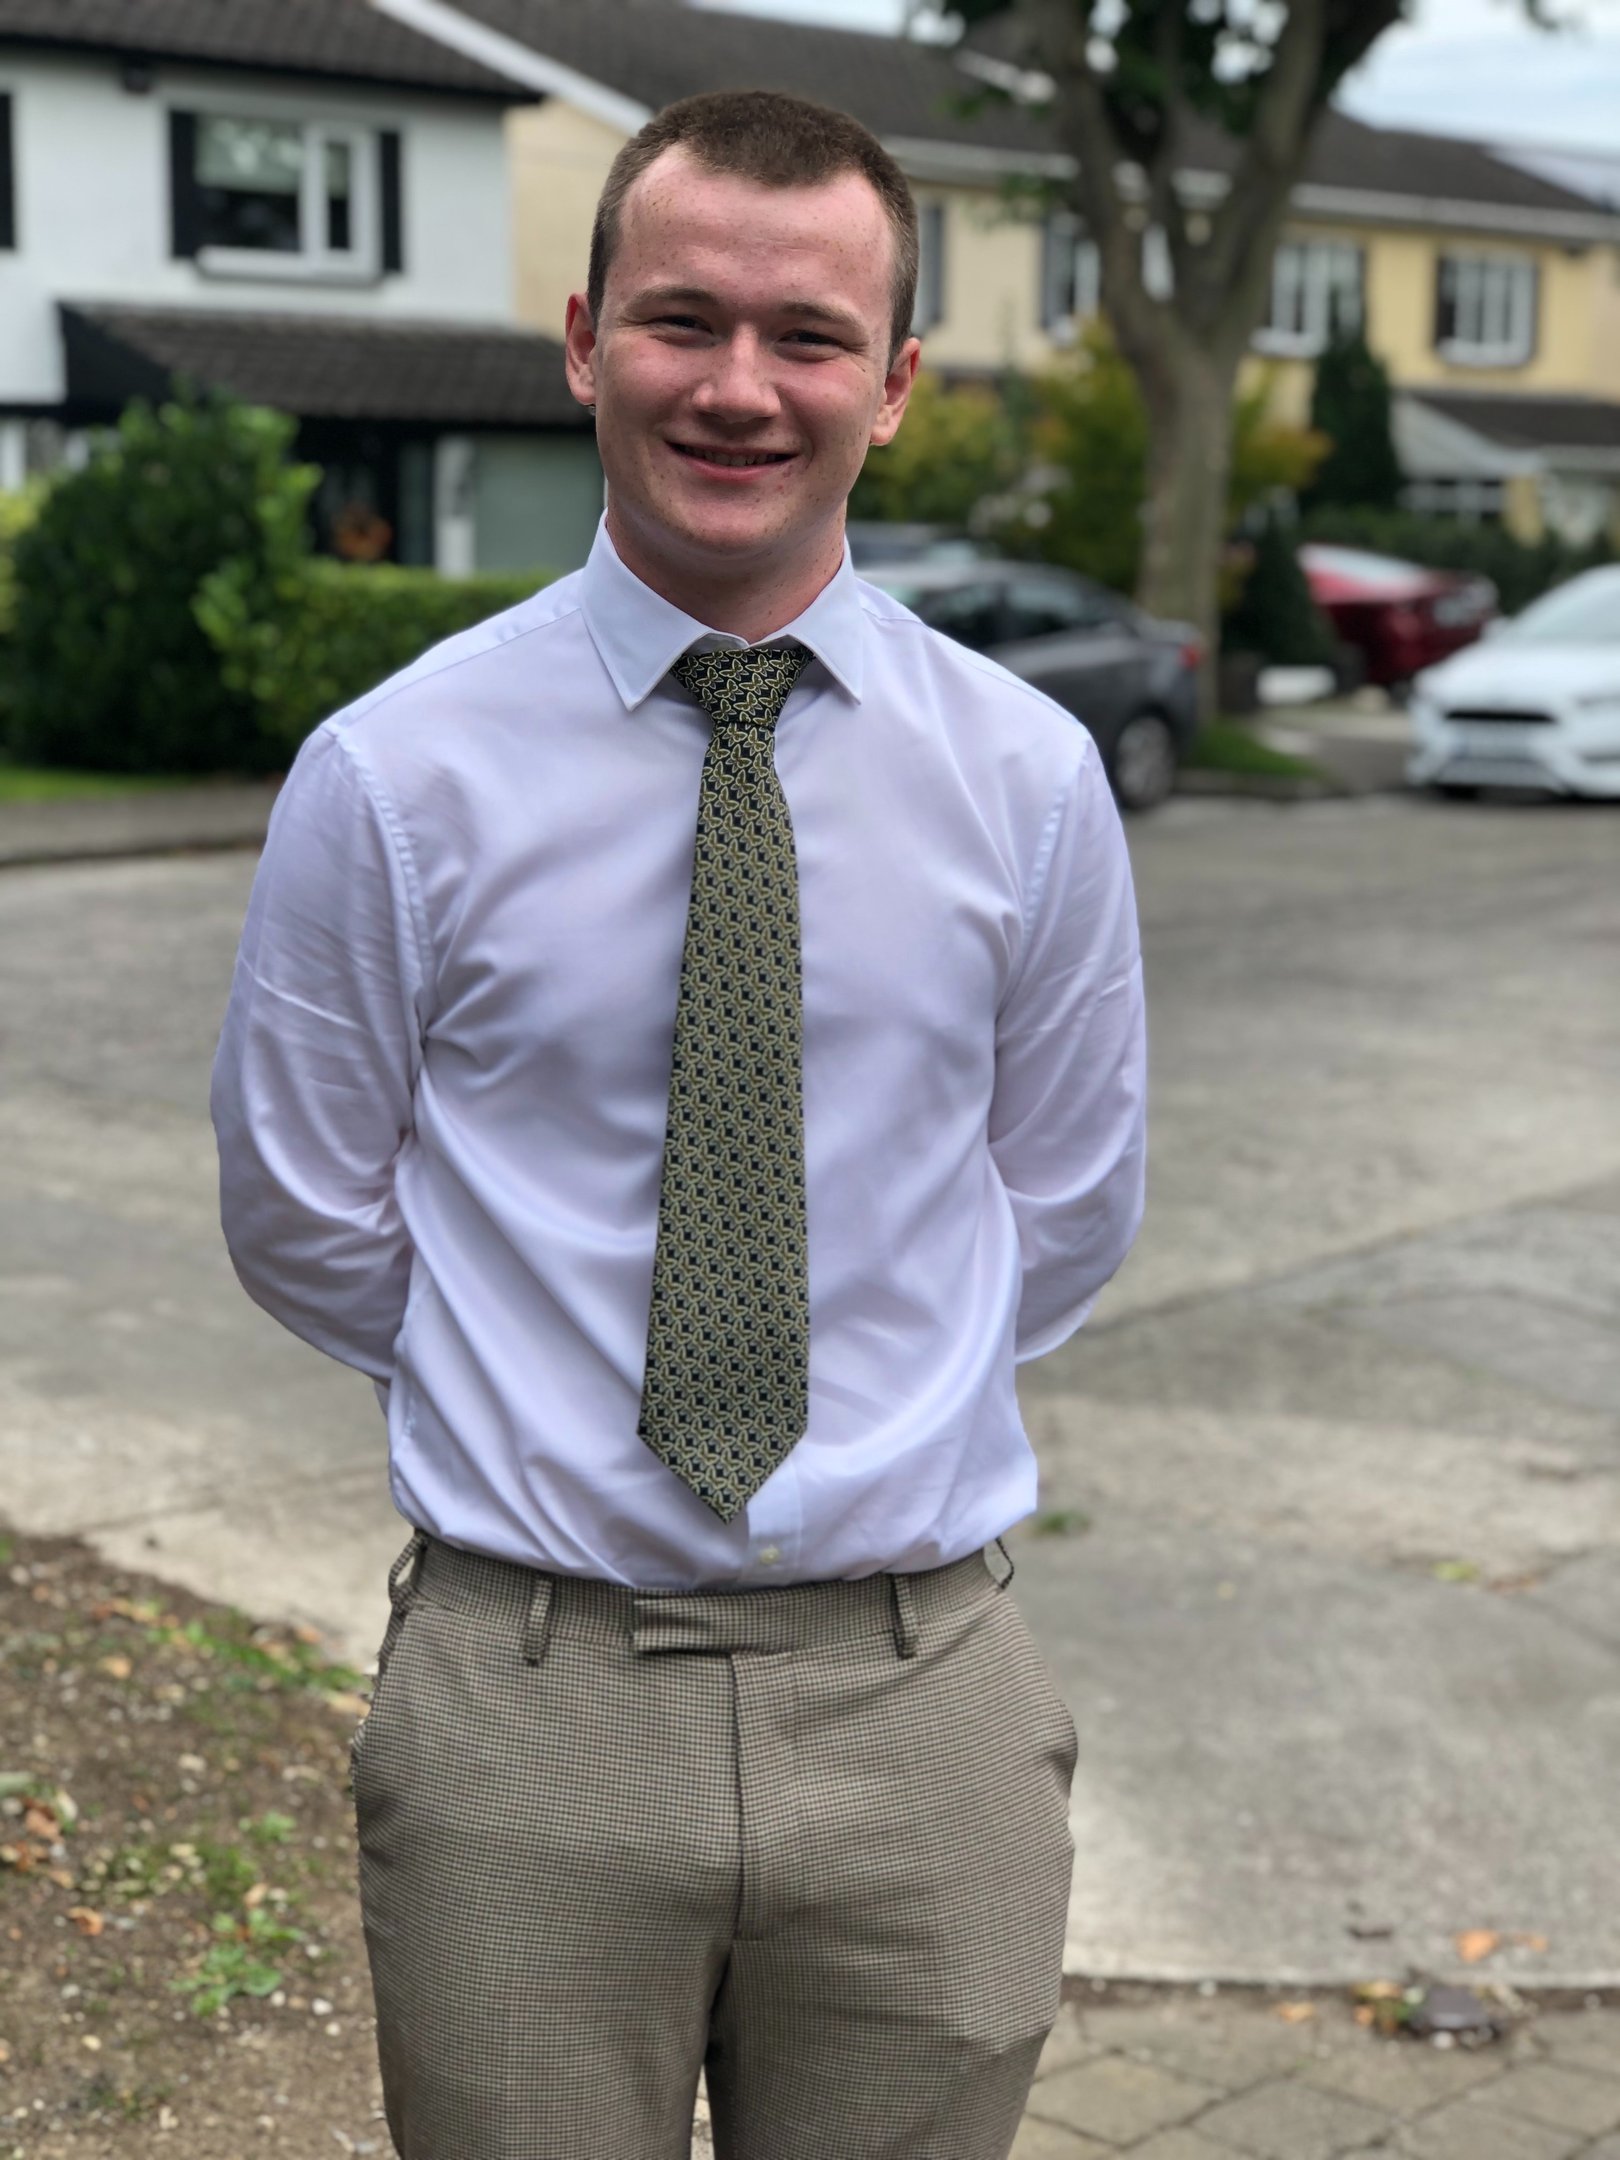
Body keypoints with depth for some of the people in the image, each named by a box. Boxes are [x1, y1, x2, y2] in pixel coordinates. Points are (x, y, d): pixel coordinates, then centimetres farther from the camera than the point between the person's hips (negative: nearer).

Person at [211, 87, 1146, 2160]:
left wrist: (876, 1410, 10)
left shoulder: (1027, 775, 0)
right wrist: (534, 1390, 8)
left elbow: (1063, 1211, 10)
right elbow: (306, 1227, 3)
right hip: (526, 1696, -1)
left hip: (919, 1697, 2)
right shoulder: (391, 775, -6)